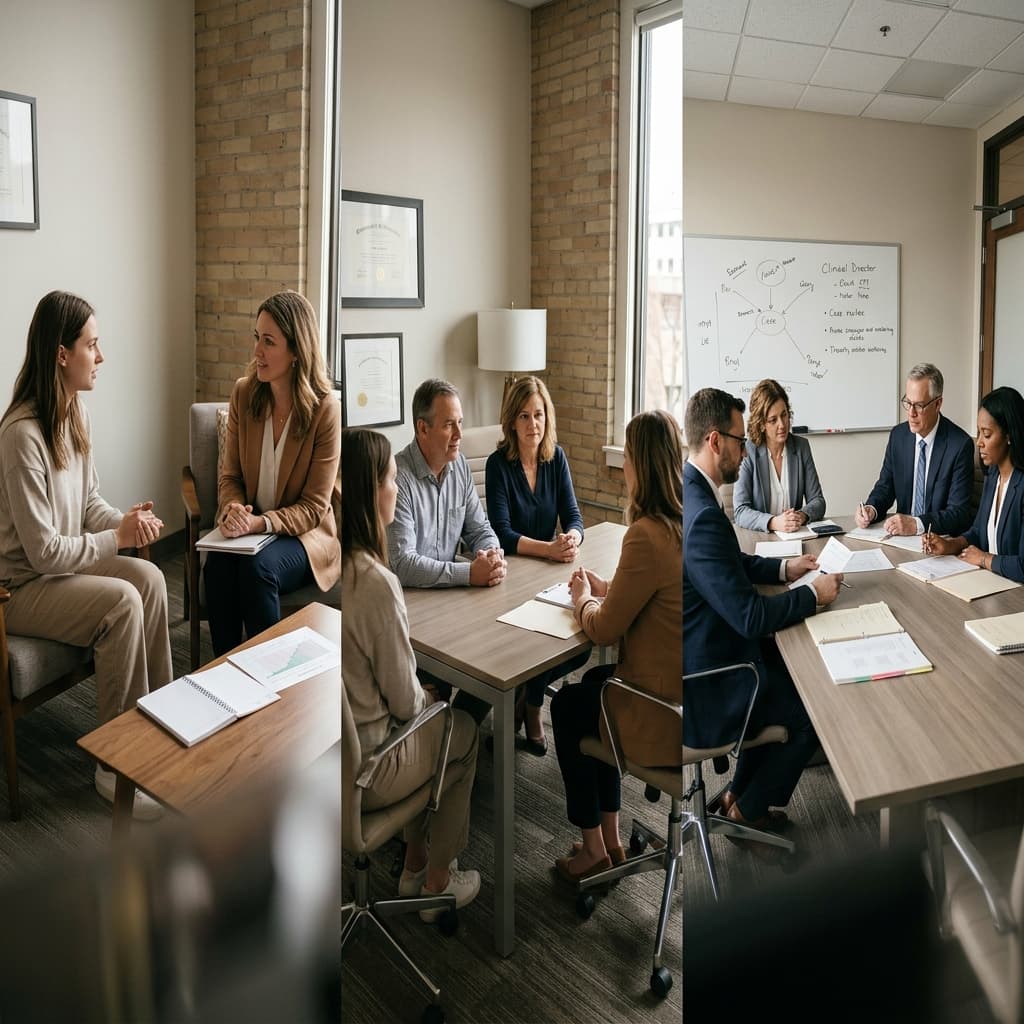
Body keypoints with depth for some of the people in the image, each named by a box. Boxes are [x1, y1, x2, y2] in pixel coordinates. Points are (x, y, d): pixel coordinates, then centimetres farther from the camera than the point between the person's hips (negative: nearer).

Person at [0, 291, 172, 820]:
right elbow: (43, 551, -25)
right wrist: (117, 538, -17)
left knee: (149, 578, -12)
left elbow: (88, 500, 11)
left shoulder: (75, 413, 1)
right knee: (121, 601, -25)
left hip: (65, 560, 8)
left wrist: (125, 519, -9)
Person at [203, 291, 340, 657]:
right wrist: (233, 508, -17)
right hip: (247, 527, 3)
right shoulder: (243, 393, -1)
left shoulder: (325, 409, -13)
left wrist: (260, 523, -26)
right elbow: (230, 474, 6)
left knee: (257, 567, -33)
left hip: (302, 533, -3)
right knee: (218, 566, -28)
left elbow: (312, 507, -11)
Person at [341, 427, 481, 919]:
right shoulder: (373, 582, -29)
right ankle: (437, 883, 33)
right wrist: (426, 699, 4)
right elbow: (403, 700, -18)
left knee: (430, 713, 28)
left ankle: (414, 867, 39)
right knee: (464, 731, 20)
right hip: (361, 772, -6)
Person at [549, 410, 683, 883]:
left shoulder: (647, 535, -28)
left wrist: (582, 597, 1)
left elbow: (604, 628, -18)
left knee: (566, 706, 16)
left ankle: (594, 849, 29)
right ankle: (610, 838, 34)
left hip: (662, 711, -8)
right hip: (681, 689, 8)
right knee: (595, 682, 28)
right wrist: (604, 587, 7)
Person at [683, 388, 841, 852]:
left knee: (785, 665, 25)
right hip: (703, 688, -9)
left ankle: (739, 793, 33)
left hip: (693, 657, 9)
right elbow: (751, 617, -28)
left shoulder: (685, 489, 1)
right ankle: (748, 809, 25)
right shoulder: (701, 516, -32)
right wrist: (814, 594, -15)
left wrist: (783, 568, 10)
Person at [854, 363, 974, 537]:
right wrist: (871, 508, -9)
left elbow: (959, 513, -14)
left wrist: (916, 524, -29)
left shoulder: (960, 445, -11)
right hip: (902, 536, 5)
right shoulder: (898, 435, 4)